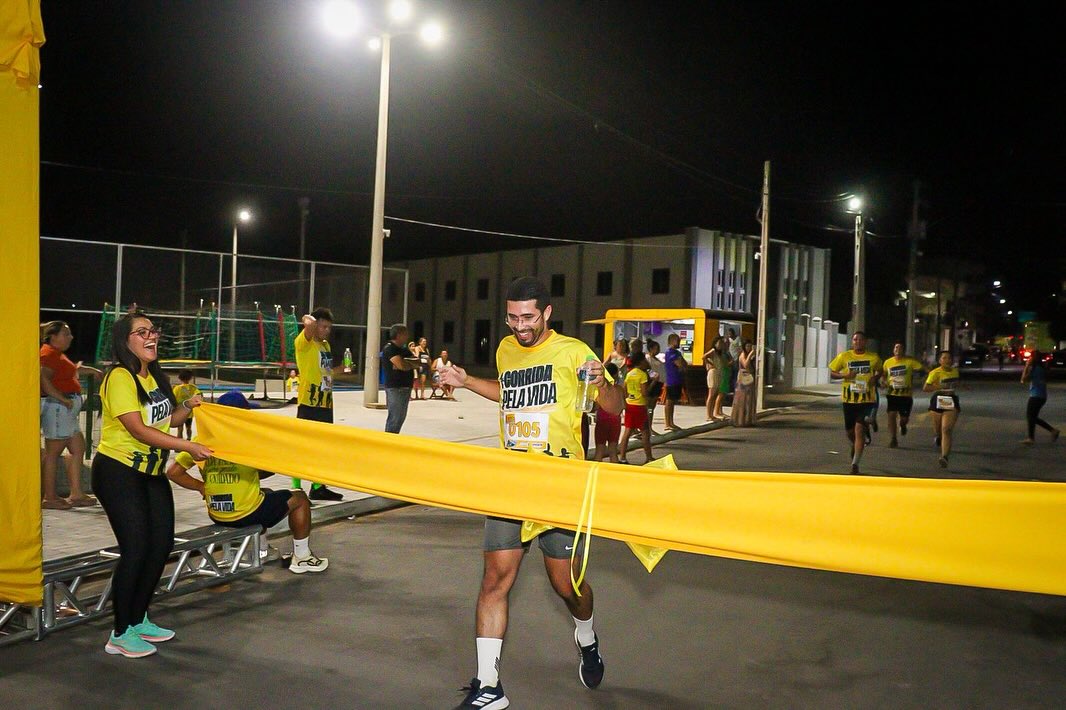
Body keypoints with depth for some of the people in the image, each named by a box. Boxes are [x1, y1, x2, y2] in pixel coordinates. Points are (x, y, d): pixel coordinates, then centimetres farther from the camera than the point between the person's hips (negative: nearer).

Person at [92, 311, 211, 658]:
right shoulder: (119, 378, -17)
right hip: (118, 473, -8)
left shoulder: (155, 377, 9)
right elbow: (138, 430, -23)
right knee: (135, 548, -9)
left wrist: (188, 406, 0)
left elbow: (167, 420, 18)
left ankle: (138, 619, 25)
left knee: (162, 544, 8)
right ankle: (121, 634, 6)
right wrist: (188, 446, -24)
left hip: (151, 471, 8)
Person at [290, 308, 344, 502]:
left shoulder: (326, 345, 17)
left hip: (325, 404, 8)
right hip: (308, 404, -8)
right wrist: (307, 319, -11)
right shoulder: (304, 343, -8)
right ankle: (296, 488, 4)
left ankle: (318, 487, 23)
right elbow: (310, 324, -28)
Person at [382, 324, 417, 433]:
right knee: (395, 417, -9)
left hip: (406, 387, 9)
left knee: (401, 417, 15)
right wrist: (412, 364, -2)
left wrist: (407, 363, -11)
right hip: (395, 388, -9)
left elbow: (417, 362, 8)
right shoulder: (390, 349, -11)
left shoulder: (404, 349, 17)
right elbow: (402, 366, -23)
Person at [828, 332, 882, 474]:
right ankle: (856, 446, 49)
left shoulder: (873, 358, 0)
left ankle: (855, 463, -8)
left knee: (859, 430, -13)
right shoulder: (844, 356, -2)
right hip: (849, 399, 2)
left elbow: (880, 371, 19)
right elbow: (831, 373, 4)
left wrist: (875, 378, -3)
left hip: (866, 400, -2)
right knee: (849, 430, 13)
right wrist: (844, 375, -16)